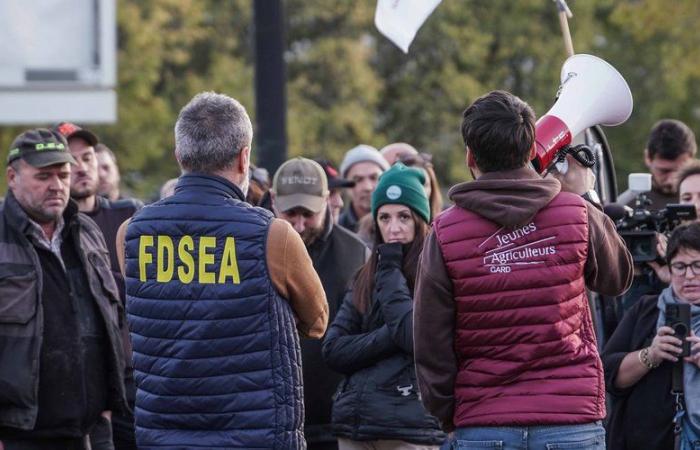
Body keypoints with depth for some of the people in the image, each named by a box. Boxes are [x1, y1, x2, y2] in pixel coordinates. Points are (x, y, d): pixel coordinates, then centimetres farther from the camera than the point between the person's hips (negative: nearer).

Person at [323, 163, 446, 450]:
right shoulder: (365, 279, 16)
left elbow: (419, 338, -16)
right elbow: (333, 350, 8)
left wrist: (390, 272, -6)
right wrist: (389, 336, -9)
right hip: (354, 426, 5)